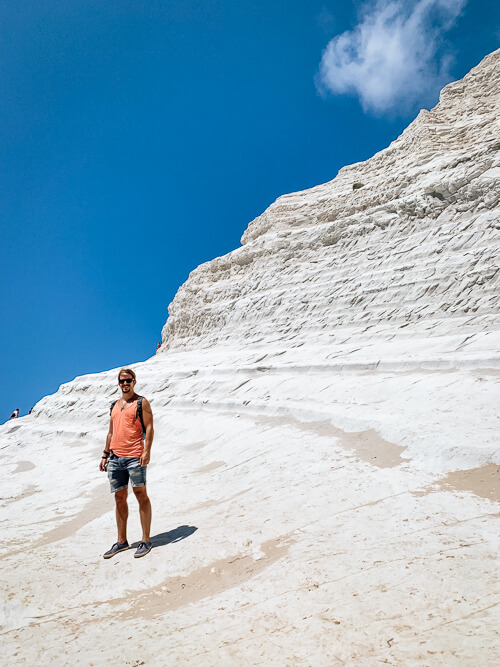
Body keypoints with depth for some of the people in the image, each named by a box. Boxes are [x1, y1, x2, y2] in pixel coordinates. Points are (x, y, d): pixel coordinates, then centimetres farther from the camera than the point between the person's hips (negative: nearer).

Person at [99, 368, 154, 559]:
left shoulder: (142, 402, 0)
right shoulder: (115, 405, 18)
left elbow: (149, 427, -7)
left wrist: (147, 451, -18)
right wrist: (105, 454, 18)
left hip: (134, 457, -6)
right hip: (115, 457, 6)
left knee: (141, 495, -1)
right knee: (119, 497, 11)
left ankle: (146, 540, 7)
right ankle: (121, 541, 21)